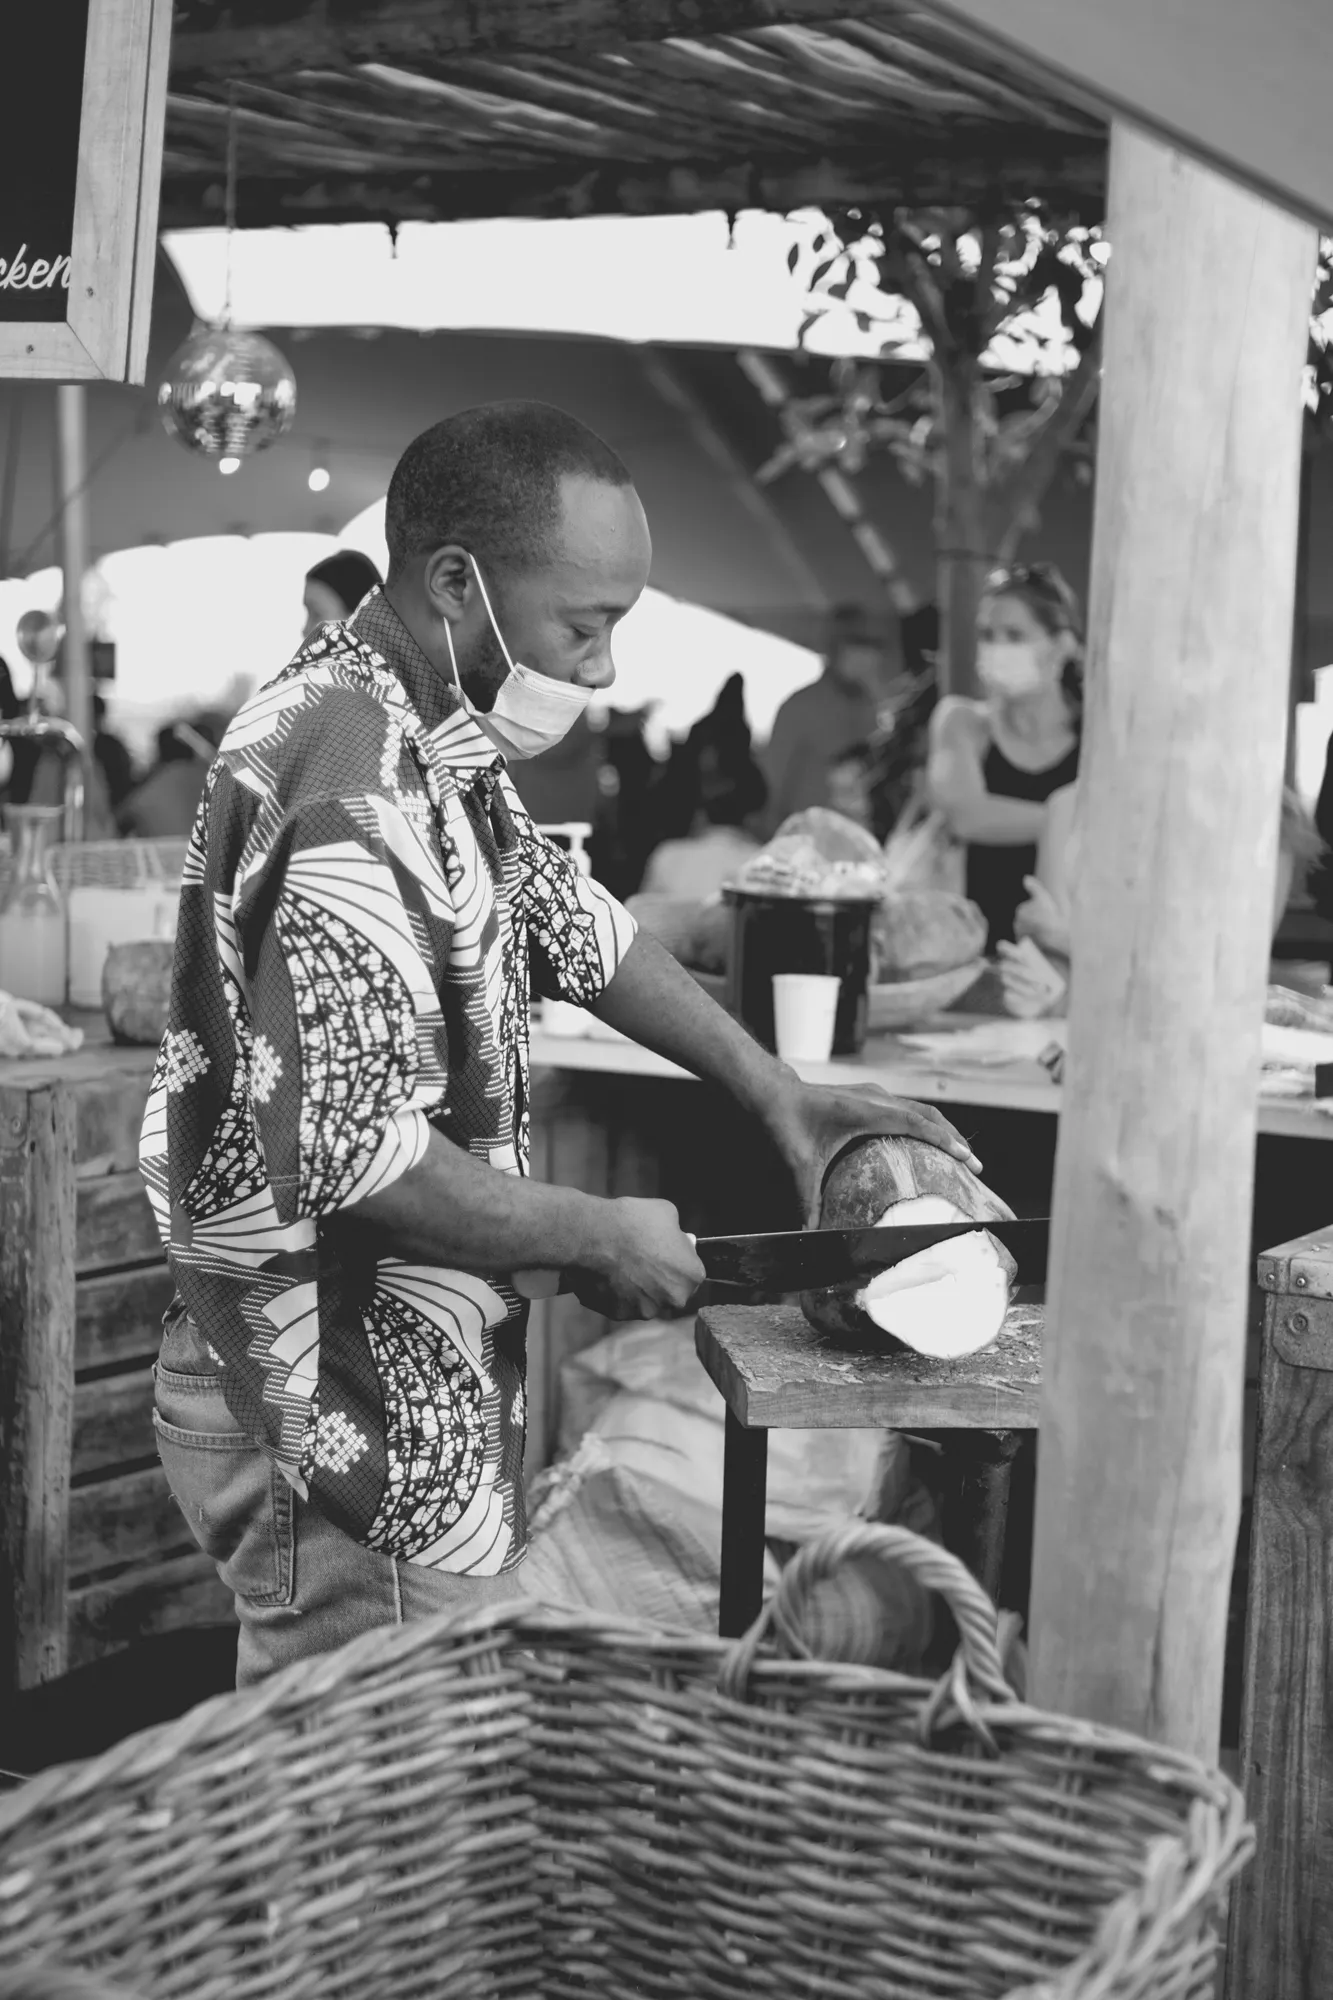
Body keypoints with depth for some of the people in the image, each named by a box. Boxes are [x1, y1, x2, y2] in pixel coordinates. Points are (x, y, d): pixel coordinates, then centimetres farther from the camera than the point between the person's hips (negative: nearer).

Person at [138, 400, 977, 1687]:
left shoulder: (429, 733, 7)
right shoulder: (352, 789, -26)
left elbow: (569, 924, 20)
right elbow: (345, 1153, -30)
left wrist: (779, 1095, 16)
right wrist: (594, 1238, -17)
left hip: (410, 1396, 10)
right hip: (342, 1435, -10)